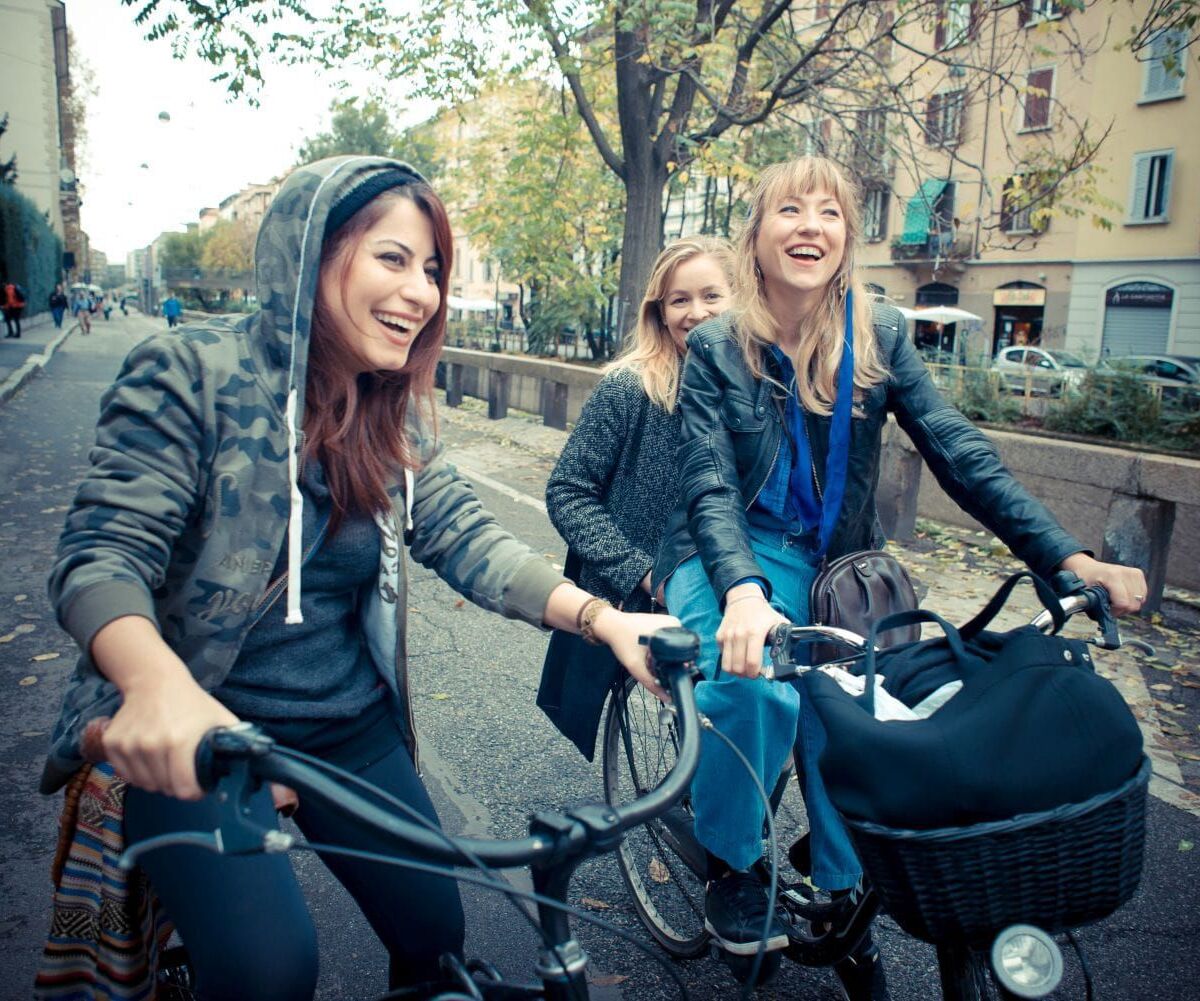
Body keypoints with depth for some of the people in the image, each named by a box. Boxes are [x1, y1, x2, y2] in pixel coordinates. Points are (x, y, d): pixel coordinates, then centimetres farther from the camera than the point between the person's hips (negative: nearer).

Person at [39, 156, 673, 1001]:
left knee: (436, 930, 9)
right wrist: (159, 685, -44)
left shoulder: (398, 415, 3)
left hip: (352, 727, 5)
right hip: (200, 733, -4)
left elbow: (465, 537, -7)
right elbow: (103, 552, -21)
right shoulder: (192, 375, -14)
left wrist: (601, 616, -24)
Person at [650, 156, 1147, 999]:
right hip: (732, 554, -2)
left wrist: (1069, 557, -16)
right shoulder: (717, 348, -8)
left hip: (831, 563, 3)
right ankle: (731, 862, 0)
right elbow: (711, 486, -18)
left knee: (839, 716, -16)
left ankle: (844, 903, 14)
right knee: (757, 685, -30)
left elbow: (961, 454, -7)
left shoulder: (879, 337, -2)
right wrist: (743, 592, -36)